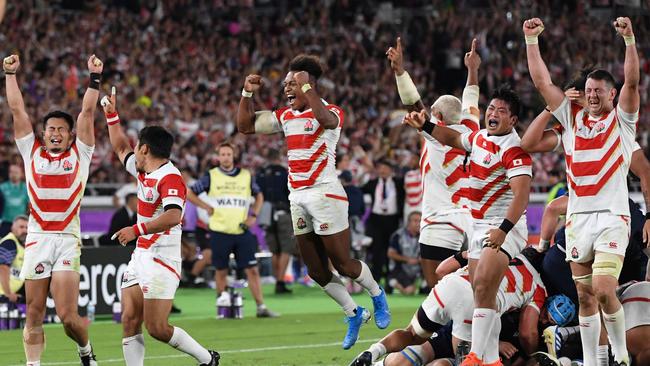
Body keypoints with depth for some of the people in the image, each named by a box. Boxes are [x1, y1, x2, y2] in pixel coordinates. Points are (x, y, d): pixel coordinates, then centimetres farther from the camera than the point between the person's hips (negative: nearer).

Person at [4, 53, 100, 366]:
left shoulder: (79, 155, 12)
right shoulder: (32, 153, 15)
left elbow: (87, 112, 7)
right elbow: (17, 110, 14)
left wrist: (94, 77, 3)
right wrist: (11, 74, 13)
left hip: (68, 240, -2)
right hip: (37, 239, 2)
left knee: (68, 316, -7)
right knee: (34, 314, 0)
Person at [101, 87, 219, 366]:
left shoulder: (169, 178, -17)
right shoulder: (143, 171, 11)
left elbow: (173, 216, -33)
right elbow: (120, 148, 31)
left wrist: (137, 230, -36)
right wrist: (111, 115, 28)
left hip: (161, 259, -9)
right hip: (141, 256, 9)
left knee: (156, 328, -11)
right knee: (129, 321, 0)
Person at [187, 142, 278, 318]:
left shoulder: (246, 176, 9)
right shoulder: (211, 176, 2)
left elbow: (259, 196, 23)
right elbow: (189, 193, 5)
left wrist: (254, 215, 8)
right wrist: (206, 207, -6)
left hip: (242, 232, 2)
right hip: (220, 232, -2)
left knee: (252, 270, -3)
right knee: (221, 271, 5)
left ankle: (261, 307, -3)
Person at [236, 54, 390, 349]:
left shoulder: (331, 112, -10)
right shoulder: (285, 116, 12)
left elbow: (326, 119, -36)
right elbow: (245, 126, 19)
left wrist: (305, 86, -31)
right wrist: (247, 93, 6)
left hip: (325, 193, -8)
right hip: (297, 197, 8)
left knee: (342, 264, -1)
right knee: (317, 272, 9)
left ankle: (377, 295, 27)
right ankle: (353, 314, 26)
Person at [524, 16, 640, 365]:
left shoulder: (622, 120, 5)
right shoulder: (572, 117, 14)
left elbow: (632, 81, -11)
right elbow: (542, 81, 11)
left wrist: (629, 39, -22)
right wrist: (532, 39, 6)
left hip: (612, 216, -4)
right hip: (578, 216, 4)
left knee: (604, 291, -15)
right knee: (585, 296, 5)